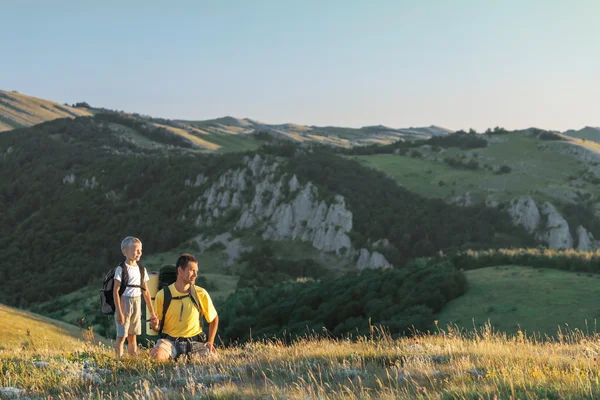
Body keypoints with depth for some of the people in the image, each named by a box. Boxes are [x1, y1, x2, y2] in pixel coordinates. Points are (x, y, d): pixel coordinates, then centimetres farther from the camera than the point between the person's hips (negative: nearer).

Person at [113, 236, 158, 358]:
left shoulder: (142, 270, 8)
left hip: (137, 304, 5)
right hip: (124, 303, -5)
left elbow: (145, 292, 13)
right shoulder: (121, 269, -9)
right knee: (122, 336, -5)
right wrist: (119, 312, -17)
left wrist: (152, 312, 13)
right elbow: (116, 291, -12)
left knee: (132, 336, 11)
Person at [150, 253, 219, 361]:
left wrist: (210, 342, 4)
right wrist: (155, 325, -19)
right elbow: (157, 327, 6)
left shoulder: (201, 294, -2)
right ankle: (171, 357, -2)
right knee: (156, 354, -35)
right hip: (170, 340, -2)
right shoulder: (163, 295, -4)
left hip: (194, 341, 2)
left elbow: (214, 318, 14)